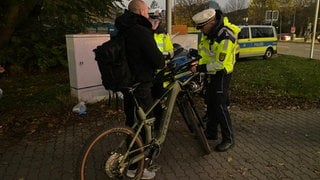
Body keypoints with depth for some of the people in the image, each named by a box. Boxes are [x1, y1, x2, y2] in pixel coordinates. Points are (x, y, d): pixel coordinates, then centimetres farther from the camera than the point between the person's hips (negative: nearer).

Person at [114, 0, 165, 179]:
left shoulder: (124, 31, 9)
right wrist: (163, 63, 2)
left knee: (132, 122, 21)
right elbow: (157, 60, -21)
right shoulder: (142, 32, -19)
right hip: (140, 86, -9)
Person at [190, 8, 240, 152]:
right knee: (210, 103, 15)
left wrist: (200, 69, -24)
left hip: (221, 74, -9)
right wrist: (200, 62, 0)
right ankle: (211, 132, 30)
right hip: (211, 72, 9)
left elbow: (219, 64, -27)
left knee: (220, 106, -7)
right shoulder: (209, 33, 2)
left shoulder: (225, 38, -27)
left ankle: (228, 139, 6)